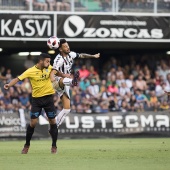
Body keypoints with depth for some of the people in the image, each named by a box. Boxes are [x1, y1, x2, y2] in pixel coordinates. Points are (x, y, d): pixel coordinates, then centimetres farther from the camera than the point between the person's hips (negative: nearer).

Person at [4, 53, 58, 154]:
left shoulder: (49, 68, -2)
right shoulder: (31, 71, -12)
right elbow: (18, 79, -18)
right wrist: (9, 85, -35)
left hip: (48, 97, 3)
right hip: (36, 99, -2)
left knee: (52, 121, 2)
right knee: (33, 122, -5)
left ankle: (54, 146, 15)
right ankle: (27, 145, 13)